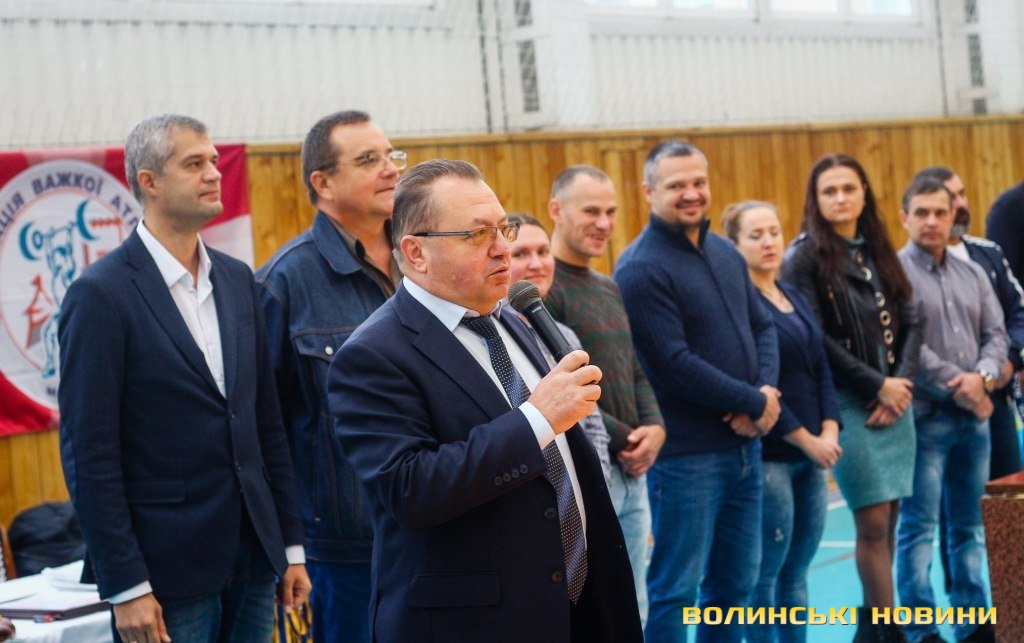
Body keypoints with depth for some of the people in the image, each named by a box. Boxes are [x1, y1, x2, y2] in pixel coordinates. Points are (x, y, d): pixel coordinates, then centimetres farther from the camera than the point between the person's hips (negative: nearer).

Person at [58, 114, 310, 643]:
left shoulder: (237, 279, 10)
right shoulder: (101, 294, -10)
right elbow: (89, 454, -12)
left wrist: (291, 544, 12)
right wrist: (126, 588, -14)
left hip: (253, 560, 6)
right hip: (166, 570, -6)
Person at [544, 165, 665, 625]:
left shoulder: (611, 290, 16)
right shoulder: (541, 288, -11)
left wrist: (654, 427, -1)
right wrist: (622, 439, -13)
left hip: (631, 471, 8)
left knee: (632, 616, 13)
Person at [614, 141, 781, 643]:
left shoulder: (725, 253, 11)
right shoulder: (641, 269, -13)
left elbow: (762, 326, 13)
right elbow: (676, 365, -19)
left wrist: (767, 391, -7)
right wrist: (755, 403, -13)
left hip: (744, 444, 8)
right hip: (684, 456, -8)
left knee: (735, 582, 16)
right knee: (674, 590, 0)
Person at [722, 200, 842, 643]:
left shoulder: (795, 297, 15)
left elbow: (821, 370, 14)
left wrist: (829, 430, -2)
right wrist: (806, 439, -13)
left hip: (811, 455, 7)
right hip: (767, 456, -7)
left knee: (796, 573, 11)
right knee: (764, 576, -2)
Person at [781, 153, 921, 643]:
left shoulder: (880, 253, 13)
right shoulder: (805, 258, -5)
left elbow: (909, 324, 11)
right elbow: (813, 340, -12)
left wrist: (902, 383, -5)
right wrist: (877, 386, -12)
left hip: (895, 400, 6)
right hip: (848, 404, -6)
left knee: (886, 521, 6)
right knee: (873, 522, -7)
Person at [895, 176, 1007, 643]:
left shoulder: (973, 274, 14)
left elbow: (995, 334, 9)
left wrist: (982, 377, -12)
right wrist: (957, 387, -14)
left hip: (974, 416, 6)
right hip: (924, 418, -6)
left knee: (970, 525, 12)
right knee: (918, 526, -3)